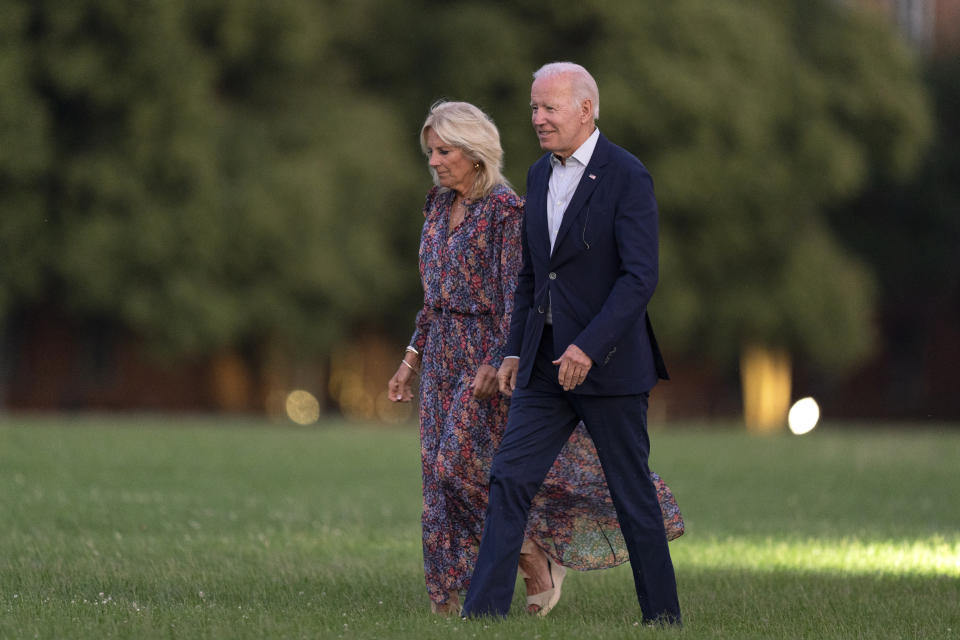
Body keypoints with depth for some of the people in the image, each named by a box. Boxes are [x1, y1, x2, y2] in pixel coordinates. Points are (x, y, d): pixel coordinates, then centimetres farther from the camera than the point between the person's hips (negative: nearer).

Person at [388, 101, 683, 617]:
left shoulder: (505, 210, -12)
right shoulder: (440, 206, 11)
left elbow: (517, 295, -16)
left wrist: (498, 363, -23)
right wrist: (413, 356, 14)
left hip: (488, 352, -8)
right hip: (443, 356, 8)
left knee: (465, 463, -13)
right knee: (441, 475, 5)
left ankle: (538, 560, 4)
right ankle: (447, 603, 9)